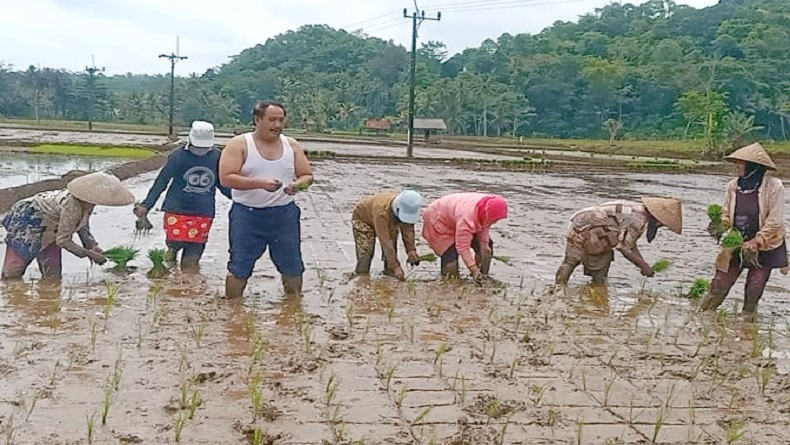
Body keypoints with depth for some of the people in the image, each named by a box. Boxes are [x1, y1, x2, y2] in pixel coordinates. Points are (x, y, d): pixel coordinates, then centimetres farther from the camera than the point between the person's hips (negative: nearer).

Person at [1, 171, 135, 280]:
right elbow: (63, 240, -28)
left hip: (48, 229, 9)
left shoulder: (86, 201, -14)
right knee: (12, 274, -5)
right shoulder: (72, 207, -39)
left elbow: (83, 226, 3)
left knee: (53, 276, 6)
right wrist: (89, 254, -23)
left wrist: (93, 246, -11)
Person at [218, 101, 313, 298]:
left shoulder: (292, 145, 7)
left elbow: (307, 176, 10)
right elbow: (226, 178, -14)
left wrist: (298, 184, -15)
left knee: (292, 266, 9)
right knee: (239, 266, 2)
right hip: (247, 214, -3)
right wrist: (260, 183, -24)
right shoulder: (239, 144, -5)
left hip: (284, 213, 3)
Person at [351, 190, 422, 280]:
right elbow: (385, 242, -46)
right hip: (362, 218, -6)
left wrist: (411, 250, -32)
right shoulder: (382, 212, -46)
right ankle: (361, 275, -5)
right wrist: (396, 267, -47)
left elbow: (408, 229, -18)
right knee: (365, 251, -18)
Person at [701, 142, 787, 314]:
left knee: (753, 293, 4)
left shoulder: (773, 186, -16)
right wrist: (720, 227, -16)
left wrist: (755, 243, -23)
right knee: (718, 286, 3)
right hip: (736, 246, 3)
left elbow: (774, 221, -17)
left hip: (765, 248, -3)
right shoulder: (733, 185, -4)